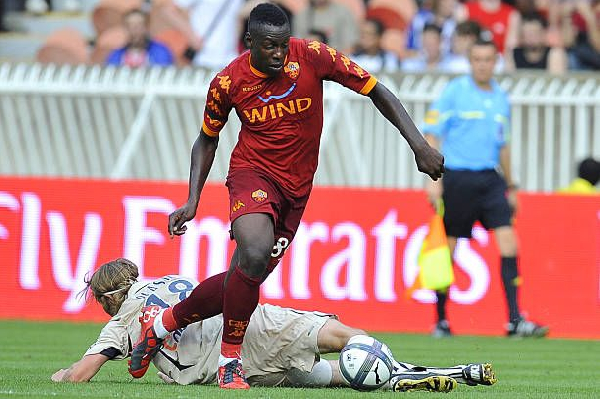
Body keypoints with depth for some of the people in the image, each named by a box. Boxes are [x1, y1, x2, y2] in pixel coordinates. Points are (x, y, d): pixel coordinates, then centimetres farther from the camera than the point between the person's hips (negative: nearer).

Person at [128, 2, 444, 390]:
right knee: (255, 255, -31)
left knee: (240, 285, 2)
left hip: (297, 187, 2)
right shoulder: (228, 82, -8)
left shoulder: (312, 56, -12)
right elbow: (207, 141, 9)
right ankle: (231, 358, -13)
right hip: (253, 172, -2)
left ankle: (162, 324, 26)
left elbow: (377, 92, -6)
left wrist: (419, 145, -15)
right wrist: (193, 201, -2)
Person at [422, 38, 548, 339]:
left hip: (490, 179, 4)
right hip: (456, 177, -4)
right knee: (448, 248, 1)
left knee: (508, 242, -9)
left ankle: (515, 320, -11)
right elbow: (431, 136, -5)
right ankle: (441, 320, 13)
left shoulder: (501, 98, 13)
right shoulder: (453, 92, -3)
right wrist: (433, 178, -14)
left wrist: (510, 187, 23)